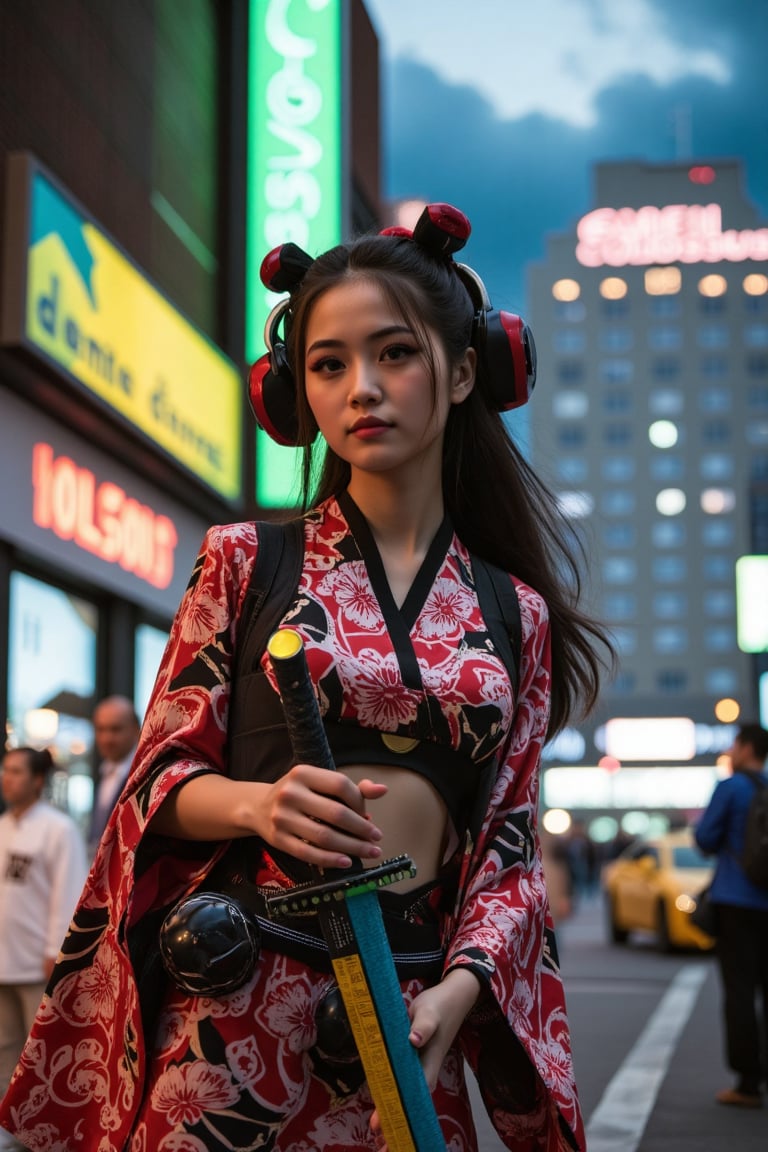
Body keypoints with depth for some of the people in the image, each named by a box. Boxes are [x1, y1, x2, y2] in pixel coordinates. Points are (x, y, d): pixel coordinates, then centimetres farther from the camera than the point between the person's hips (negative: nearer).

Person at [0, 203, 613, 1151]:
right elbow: (162, 776, 2)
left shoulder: (515, 612, 7)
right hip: (235, 993, -1)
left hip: (408, 1010, 2)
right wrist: (258, 804, -19)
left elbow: (511, 841, 7)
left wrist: (461, 985, -11)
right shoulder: (245, 563, 3)